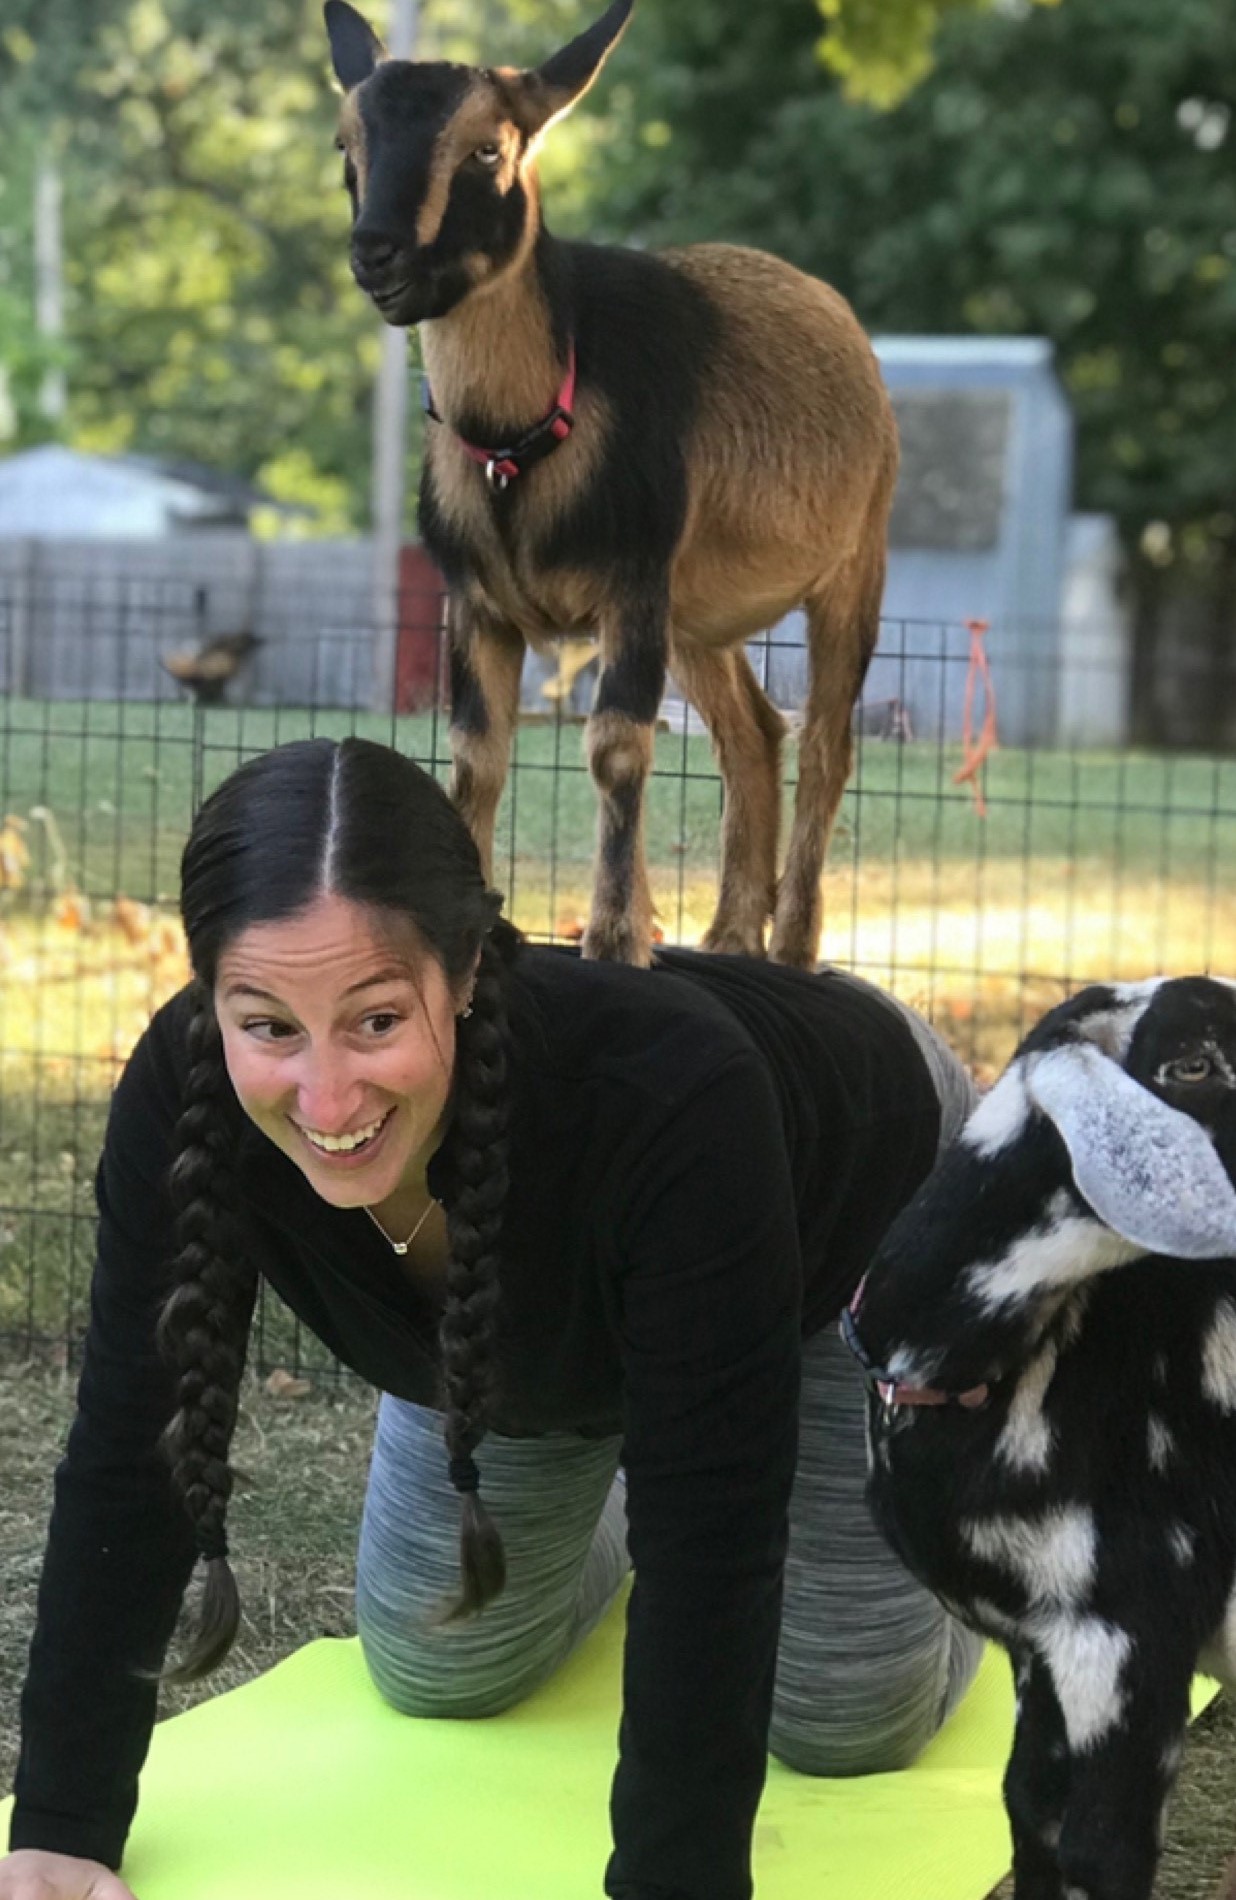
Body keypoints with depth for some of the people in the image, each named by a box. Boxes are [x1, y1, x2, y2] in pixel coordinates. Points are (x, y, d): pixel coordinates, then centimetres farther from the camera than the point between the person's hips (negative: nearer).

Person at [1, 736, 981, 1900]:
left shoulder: (670, 1099, -46)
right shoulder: (186, 1096, -34)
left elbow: (708, 1537, -41)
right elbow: (130, 1456, -25)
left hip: (857, 1214, -3)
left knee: (846, 1719, 0)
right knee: (435, 1674, 9)